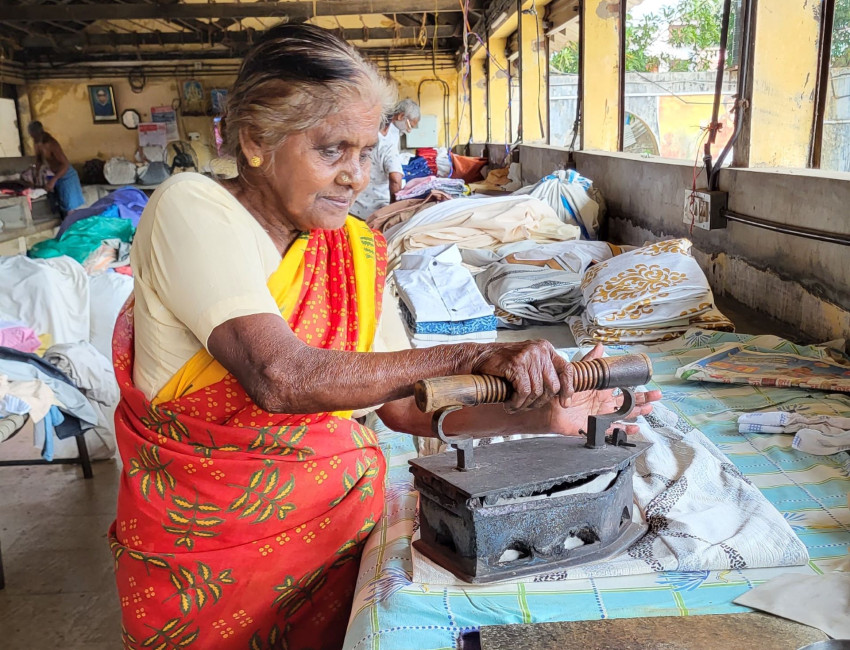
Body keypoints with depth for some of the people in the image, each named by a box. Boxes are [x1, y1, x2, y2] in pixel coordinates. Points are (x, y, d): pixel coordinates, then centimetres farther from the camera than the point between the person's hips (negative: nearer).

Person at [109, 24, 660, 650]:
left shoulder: (357, 250, -1)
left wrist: (537, 415, -13)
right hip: (203, 530, -3)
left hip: (341, 510, 4)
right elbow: (280, 378, -32)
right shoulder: (190, 208, -18)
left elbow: (403, 404, -1)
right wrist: (473, 357, -31)